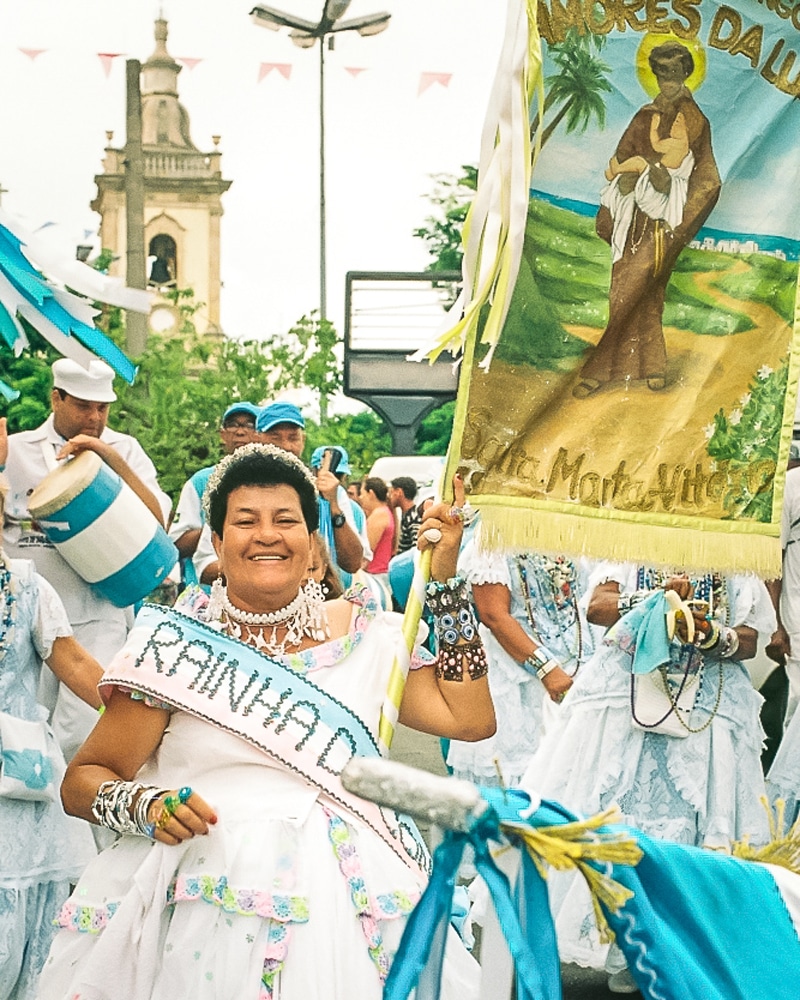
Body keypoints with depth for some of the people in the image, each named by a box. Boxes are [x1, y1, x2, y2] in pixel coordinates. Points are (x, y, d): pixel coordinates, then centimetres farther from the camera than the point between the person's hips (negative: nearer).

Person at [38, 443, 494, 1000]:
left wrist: (446, 583, 3)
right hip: (207, 905, -2)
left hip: (348, 902, 2)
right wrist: (144, 805, -18)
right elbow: (82, 782, 4)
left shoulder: (365, 635, 9)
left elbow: (471, 718, 4)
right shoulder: (175, 647, 2)